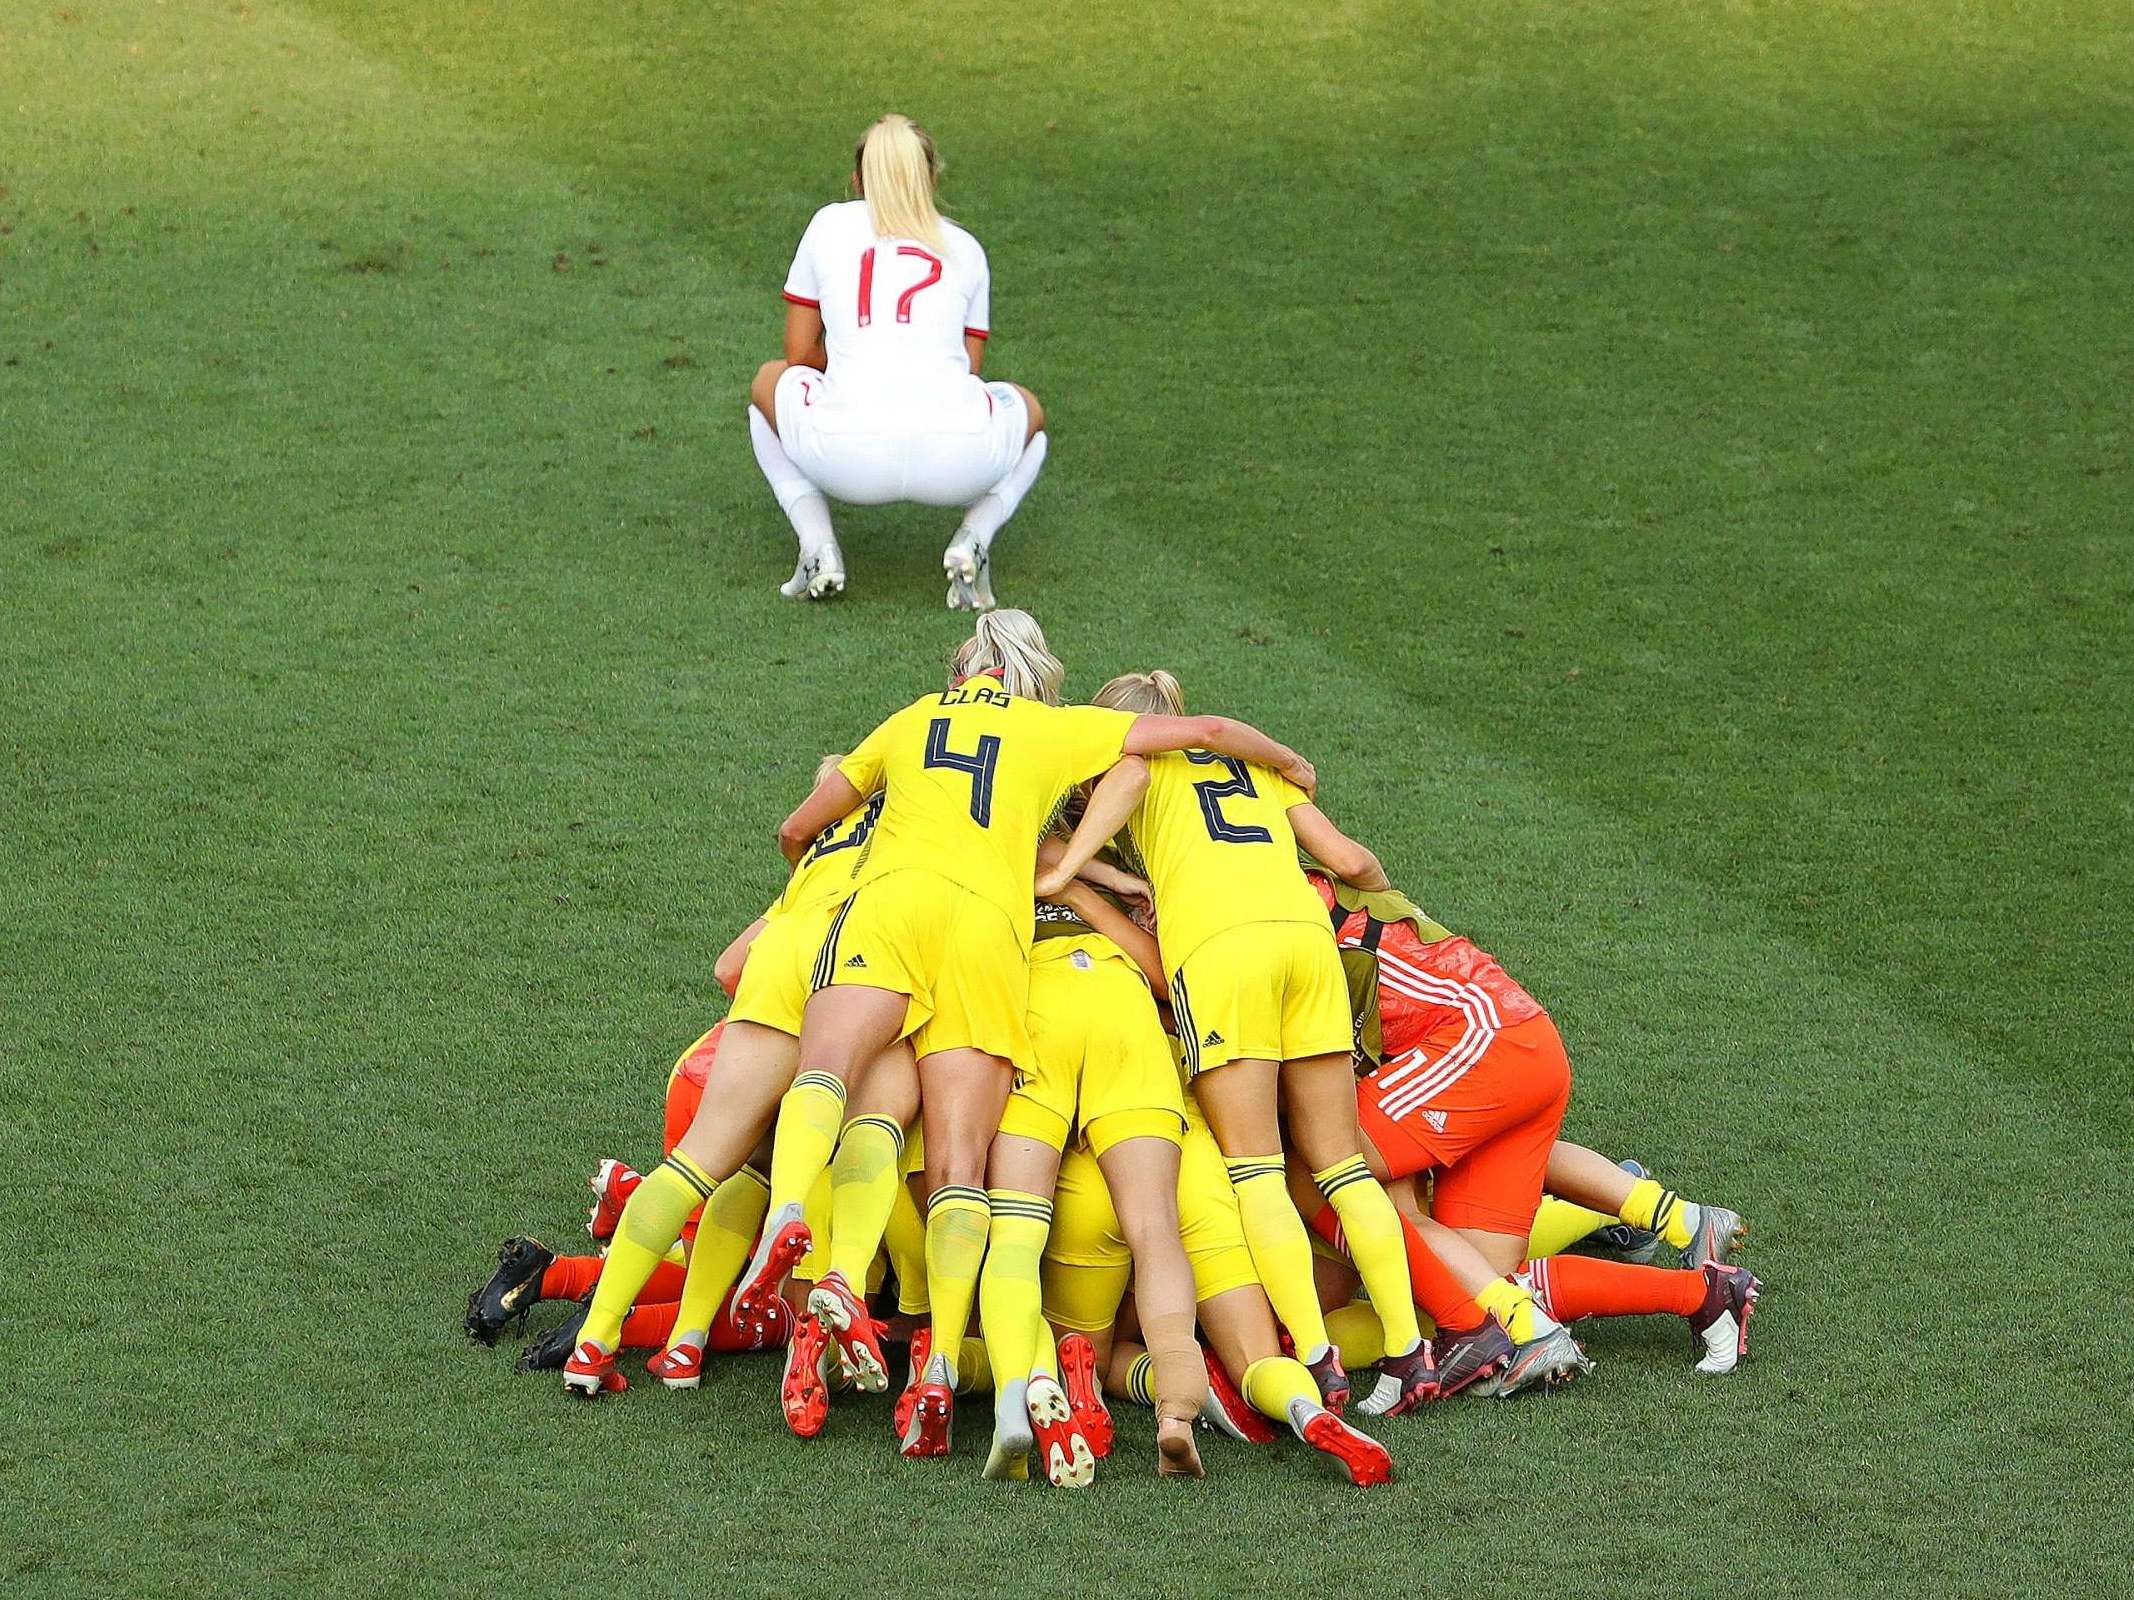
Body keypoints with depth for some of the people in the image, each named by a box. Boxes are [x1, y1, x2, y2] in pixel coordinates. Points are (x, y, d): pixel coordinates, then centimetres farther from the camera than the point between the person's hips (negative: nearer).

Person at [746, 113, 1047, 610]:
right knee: (1028, 410, 37)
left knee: (770, 382, 34)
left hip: (847, 455, -1)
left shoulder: (830, 224, 19)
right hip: (957, 459, 1)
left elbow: (801, 353, 21)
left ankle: (817, 548, 12)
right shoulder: (965, 248, 22)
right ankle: (973, 539, 7)